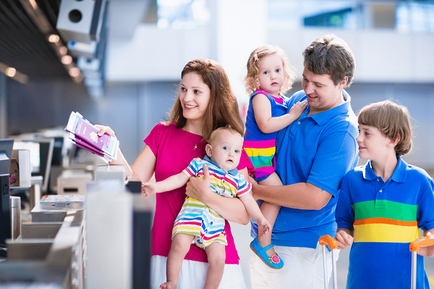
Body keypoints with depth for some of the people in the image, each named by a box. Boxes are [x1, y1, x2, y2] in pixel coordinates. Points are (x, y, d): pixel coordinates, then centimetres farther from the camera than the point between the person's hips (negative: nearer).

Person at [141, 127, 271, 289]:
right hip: (190, 218, -3)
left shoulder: (238, 180, 13)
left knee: (218, 259, -14)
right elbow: (179, 179, 5)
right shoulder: (199, 165, 6)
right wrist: (156, 187, -5)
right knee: (180, 246, -25)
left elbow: (248, 202, 17)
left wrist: (260, 220, 6)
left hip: (215, 226, 3)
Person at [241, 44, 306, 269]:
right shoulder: (260, 97, -13)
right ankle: (263, 243, -7)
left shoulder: (283, 100, 13)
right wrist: (292, 115, -23)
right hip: (258, 155, -10)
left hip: (272, 155, 10)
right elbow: (266, 125, -29)